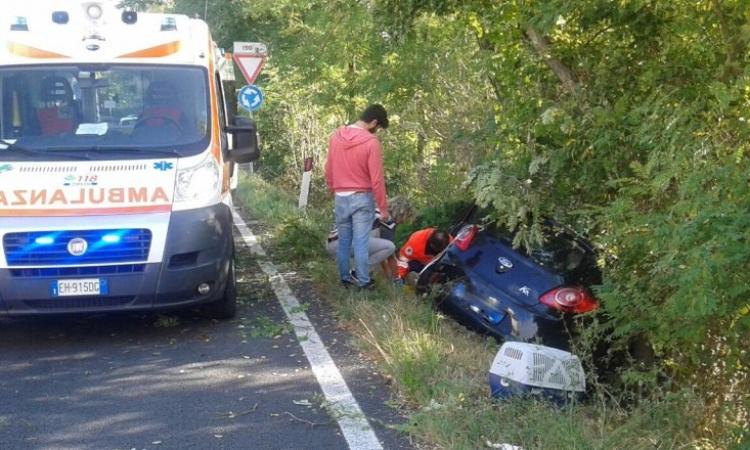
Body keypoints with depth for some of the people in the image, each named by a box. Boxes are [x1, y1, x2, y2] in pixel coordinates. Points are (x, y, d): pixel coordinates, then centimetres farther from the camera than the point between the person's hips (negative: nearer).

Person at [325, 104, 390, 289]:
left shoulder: (336, 136, 0)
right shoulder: (371, 142, -17)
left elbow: (329, 170, 9)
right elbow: (377, 179, -15)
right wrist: (383, 207, -7)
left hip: (340, 197, 5)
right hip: (362, 198, -5)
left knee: (343, 240, 14)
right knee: (361, 241, 1)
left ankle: (345, 277, 22)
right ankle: (363, 281, 8)